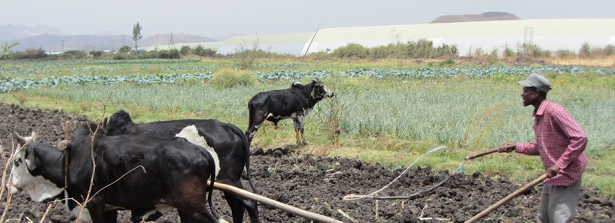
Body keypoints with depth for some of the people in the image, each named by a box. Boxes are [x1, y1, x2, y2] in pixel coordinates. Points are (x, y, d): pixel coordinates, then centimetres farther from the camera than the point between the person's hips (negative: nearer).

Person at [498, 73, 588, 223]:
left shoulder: (553, 111, -20)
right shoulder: (538, 115, 10)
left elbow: (580, 138, -26)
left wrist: (559, 165, -28)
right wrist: (516, 147, 9)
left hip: (565, 175, -10)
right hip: (552, 177, 10)